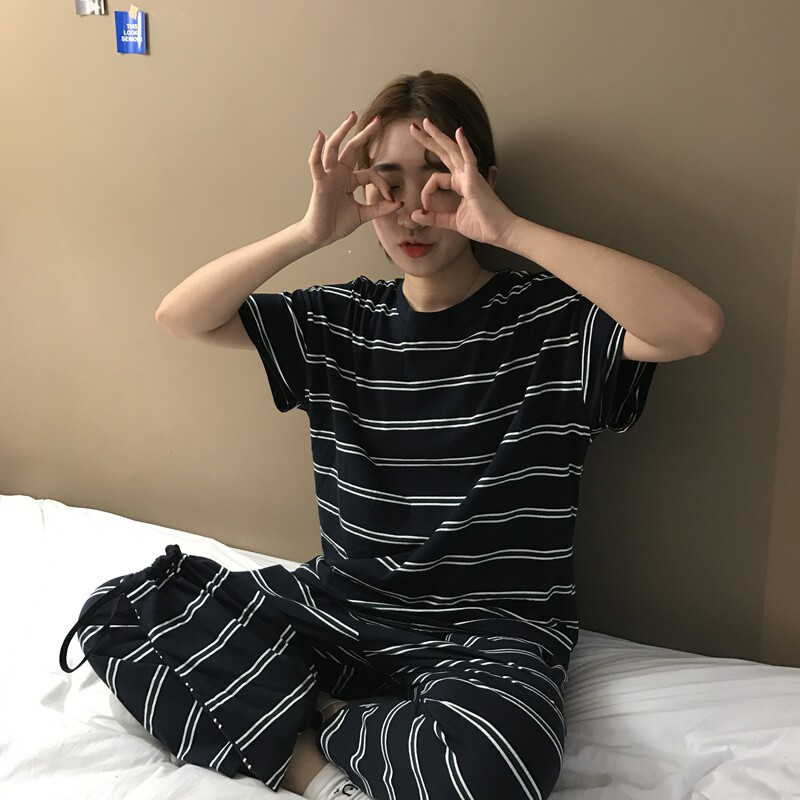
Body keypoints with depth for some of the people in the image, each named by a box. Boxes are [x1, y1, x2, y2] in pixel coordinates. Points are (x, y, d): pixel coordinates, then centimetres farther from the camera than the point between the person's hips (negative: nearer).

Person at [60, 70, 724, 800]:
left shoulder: (548, 317, -6)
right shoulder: (340, 322, 6)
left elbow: (697, 326, -23)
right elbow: (181, 317, 2)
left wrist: (509, 230, -25)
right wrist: (310, 233, -14)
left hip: (490, 630, -3)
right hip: (342, 603, 4)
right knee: (124, 609, -9)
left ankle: (312, 719, -7)